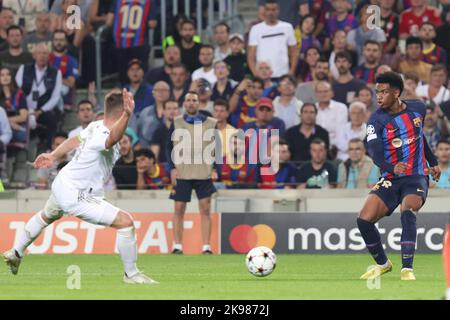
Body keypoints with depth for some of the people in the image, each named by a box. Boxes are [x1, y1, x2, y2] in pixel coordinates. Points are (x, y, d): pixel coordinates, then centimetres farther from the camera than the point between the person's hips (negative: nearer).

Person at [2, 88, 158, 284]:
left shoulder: (96, 126, -6)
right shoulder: (103, 135, -33)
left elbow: (75, 141, 13)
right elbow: (113, 137, -59)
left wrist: (54, 156, 28)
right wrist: (127, 115, -76)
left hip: (61, 182, 10)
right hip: (76, 198, -10)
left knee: (46, 217, 39)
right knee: (125, 222, -14)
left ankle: (15, 253, 61)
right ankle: (131, 274, -2)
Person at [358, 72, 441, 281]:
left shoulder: (418, 109, 1)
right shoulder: (376, 120, -8)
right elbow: (374, 151, -25)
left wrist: (433, 162, 26)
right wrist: (392, 168, -43)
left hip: (416, 177, -1)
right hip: (390, 179, 1)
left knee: (408, 213, -31)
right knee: (364, 220, -14)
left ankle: (407, 270, -30)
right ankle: (382, 264, 11)